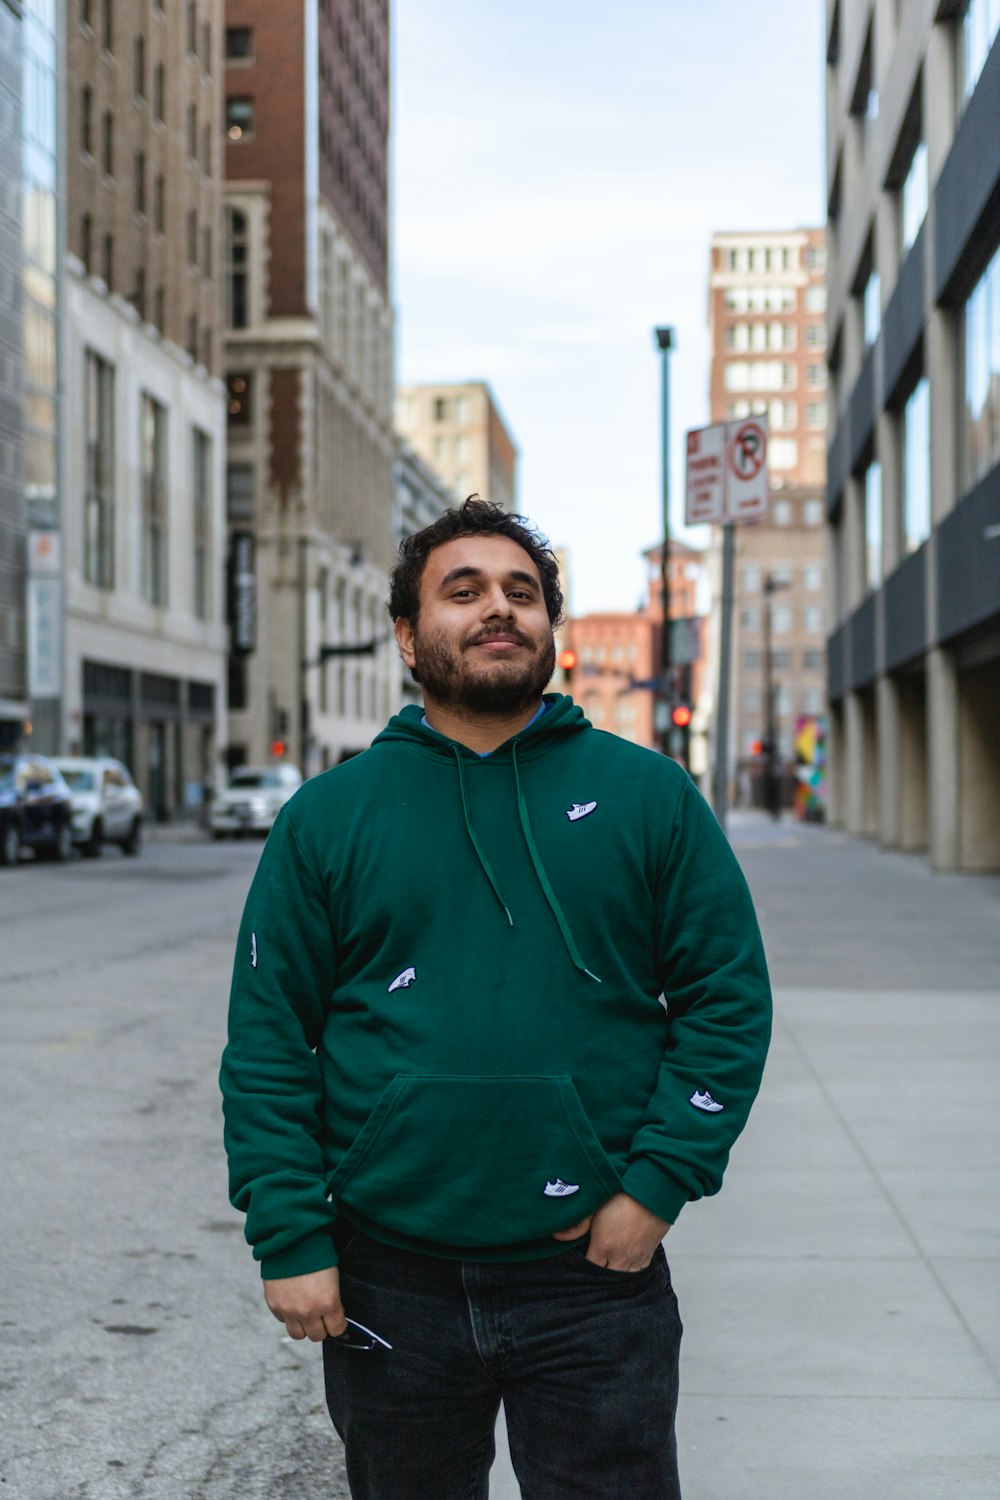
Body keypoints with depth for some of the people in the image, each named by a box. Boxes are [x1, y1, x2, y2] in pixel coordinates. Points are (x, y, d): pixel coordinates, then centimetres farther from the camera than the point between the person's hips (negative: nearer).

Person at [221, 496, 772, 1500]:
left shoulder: (649, 795, 2)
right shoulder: (327, 816, 2)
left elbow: (727, 999, 0)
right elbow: (267, 1040, 0)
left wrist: (661, 1181, -9)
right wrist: (288, 1237, -7)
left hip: (596, 1272, -1)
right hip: (388, 1279, 1)